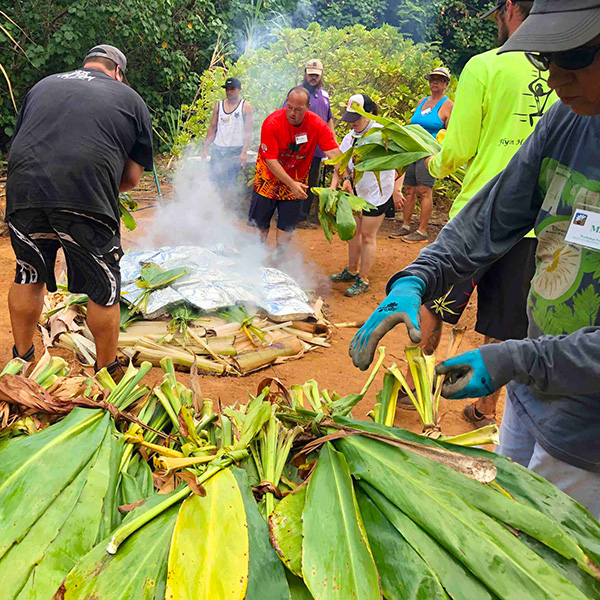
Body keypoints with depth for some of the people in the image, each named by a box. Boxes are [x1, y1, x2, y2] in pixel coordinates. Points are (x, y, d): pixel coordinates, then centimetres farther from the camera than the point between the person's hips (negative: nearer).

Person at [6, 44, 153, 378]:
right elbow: (132, 178, 13)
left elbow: (18, 142, 29)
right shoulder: (130, 98, 17)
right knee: (103, 289, 10)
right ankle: (106, 370, 24)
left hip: (23, 191, 4)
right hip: (87, 200, -4)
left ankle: (21, 358, 37)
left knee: (28, 276, 22)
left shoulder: (43, 85, 26)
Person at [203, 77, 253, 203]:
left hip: (235, 150, -4)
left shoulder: (246, 107, 1)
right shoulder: (218, 105, 12)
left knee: (229, 183, -9)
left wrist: (244, 152, -13)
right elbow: (212, 128, 16)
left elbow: (248, 131, -4)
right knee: (214, 179, 2)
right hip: (217, 148, 4)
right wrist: (205, 148, 9)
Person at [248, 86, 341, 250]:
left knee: (287, 226, 7)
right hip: (269, 178, -1)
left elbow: (334, 153, -25)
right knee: (260, 225, 6)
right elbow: (271, 160, -24)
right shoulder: (272, 123, -24)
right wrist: (291, 184, -33)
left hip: (297, 182, 2)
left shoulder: (318, 125, -18)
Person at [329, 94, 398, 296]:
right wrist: (333, 186, -10)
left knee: (367, 236, 0)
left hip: (378, 191, -7)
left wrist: (396, 190, -29)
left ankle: (363, 280, 12)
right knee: (353, 231, 15)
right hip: (356, 190, 7)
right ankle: (352, 271, 33)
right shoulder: (350, 137, 1)